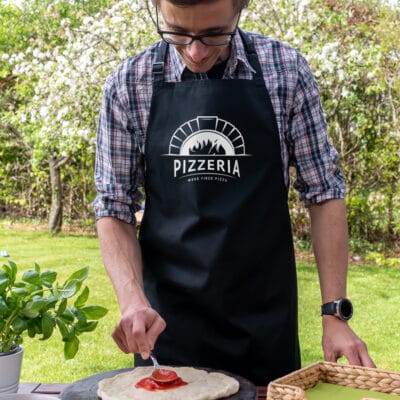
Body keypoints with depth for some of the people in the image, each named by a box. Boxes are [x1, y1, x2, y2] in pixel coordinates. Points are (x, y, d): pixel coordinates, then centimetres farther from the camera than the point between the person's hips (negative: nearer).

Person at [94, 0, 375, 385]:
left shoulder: (287, 71, -7)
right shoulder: (127, 85, -6)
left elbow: (323, 191, -3)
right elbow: (115, 208, -2)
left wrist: (335, 312, -7)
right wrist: (133, 300, -17)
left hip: (264, 319, 0)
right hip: (164, 320, 0)